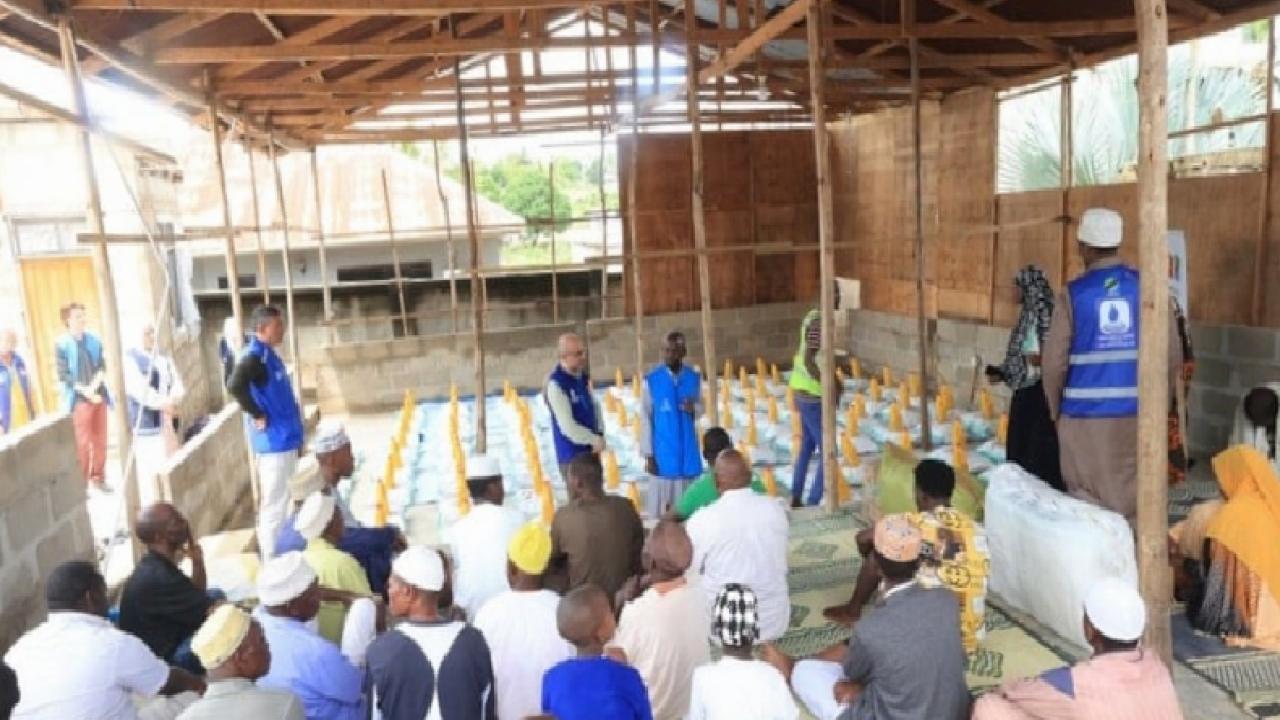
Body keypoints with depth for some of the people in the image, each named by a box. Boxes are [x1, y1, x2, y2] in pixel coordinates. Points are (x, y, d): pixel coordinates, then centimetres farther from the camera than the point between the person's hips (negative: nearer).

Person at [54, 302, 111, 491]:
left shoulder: (94, 340, 5)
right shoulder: (61, 344, -6)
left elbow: (102, 366, 4)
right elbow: (63, 375, -9)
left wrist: (94, 386, -13)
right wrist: (85, 391, -17)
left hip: (99, 396, 4)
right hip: (79, 399, -4)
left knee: (100, 440, 11)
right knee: (82, 443, 0)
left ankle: (98, 477, 24)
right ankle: (82, 482, 11)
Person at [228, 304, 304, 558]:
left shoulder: (268, 354, 11)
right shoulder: (255, 356, -18)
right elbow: (235, 386, -34)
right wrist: (257, 415, -22)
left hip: (285, 439, 10)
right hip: (274, 441, -10)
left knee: (280, 503, 18)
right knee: (274, 506, -2)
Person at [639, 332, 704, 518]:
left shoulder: (694, 378, 0)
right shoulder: (651, 380, -7)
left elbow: (701, 406, 11)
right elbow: (645, 419, -4)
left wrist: (694, 409, -13)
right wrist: (648, 454, -6)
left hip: (688, 452, 2)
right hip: (663, 453, -2)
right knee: (661, 508, 4)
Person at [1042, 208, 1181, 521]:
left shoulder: (1073, 294, -7)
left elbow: (1054, 362, -6)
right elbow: (1172, 355, 1)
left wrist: (1055, 410, 8)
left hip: (1086, 415, -2)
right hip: (1138, 414, 2)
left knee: (1088, 504, 7)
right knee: (1135, 500, 12)